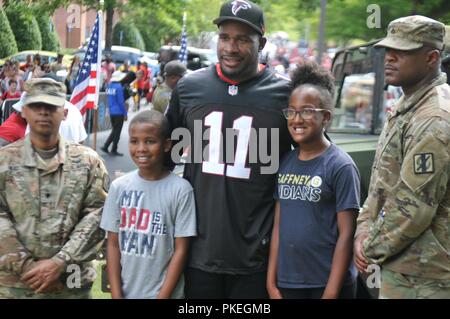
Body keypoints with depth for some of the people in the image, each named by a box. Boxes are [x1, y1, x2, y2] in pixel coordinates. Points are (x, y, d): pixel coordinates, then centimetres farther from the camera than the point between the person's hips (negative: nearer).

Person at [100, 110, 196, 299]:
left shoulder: (180, 190, -10)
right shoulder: (119, 187, -2)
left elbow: (180, 250, -8)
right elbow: (113, 244, 1)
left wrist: (162, 296, -11)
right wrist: (116, 294, -4)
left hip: (164, 294, -2)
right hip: (125, 292, 2)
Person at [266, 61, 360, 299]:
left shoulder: (341, 166, -9)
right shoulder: (285, 163, 7)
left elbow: (346, 234, -11)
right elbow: (278, 226, 9)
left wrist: (331, 293, -14)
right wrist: (271, 282, 5)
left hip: (326, 284, -5)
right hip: (287, 283, 5)